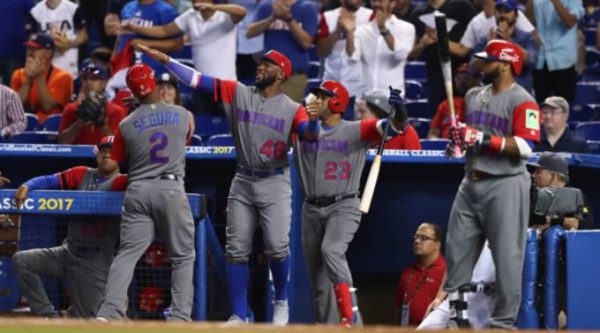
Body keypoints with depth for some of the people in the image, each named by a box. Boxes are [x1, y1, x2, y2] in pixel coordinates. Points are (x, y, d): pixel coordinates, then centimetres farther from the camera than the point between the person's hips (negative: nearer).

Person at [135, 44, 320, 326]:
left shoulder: (292, 109, -1)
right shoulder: (238, 93, 6)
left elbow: (309, 136, -17)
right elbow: (196, 80, 1)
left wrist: (314, 118, -38)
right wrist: (165, 59, -7)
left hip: (274, 184, -3)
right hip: (242, 182, 3)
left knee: (276, 246, -15)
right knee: (237, 249, 1)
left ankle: (281, 302, 11)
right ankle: (238, 316, 6)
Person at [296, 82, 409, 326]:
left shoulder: (356, 130, -2)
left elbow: (395, 126, -14)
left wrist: (399, 111, -35)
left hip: (343, 207, -5)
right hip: (312, 210, 5)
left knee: (331, 251, -30)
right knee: (318, 283, 7)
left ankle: (350, 318, -31)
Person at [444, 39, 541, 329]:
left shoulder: (522, 101, -10)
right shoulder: (474, 96, 15)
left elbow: (525, 147, -19)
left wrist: (484, 139, -24)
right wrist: (457, 136, 4)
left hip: (505, 185, -8)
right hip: (471, 183, 8)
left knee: (507, 255, -6)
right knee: (457, 249, 8)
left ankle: (503, 321, -3)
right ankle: (453, 313, 16)